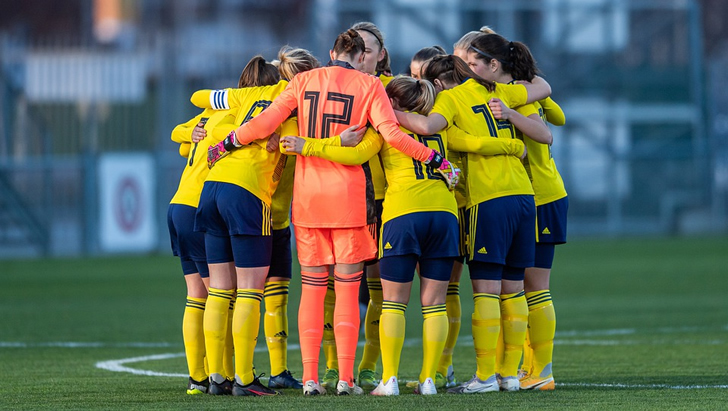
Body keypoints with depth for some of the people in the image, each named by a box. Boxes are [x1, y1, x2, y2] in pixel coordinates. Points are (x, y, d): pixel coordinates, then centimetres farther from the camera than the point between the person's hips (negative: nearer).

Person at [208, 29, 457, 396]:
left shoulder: (304, 81, 5)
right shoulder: (368, 86, -1)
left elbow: (265, 122, -2)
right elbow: (391, 134, -13)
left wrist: (226, 143, 10)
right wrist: (435, 159, -8)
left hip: (307, 194, 2)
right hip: (349, 194, -2)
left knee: (312, 286, 7)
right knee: (347, 288, 2)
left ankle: (310, 377, 3)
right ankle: (346, 378, -2)